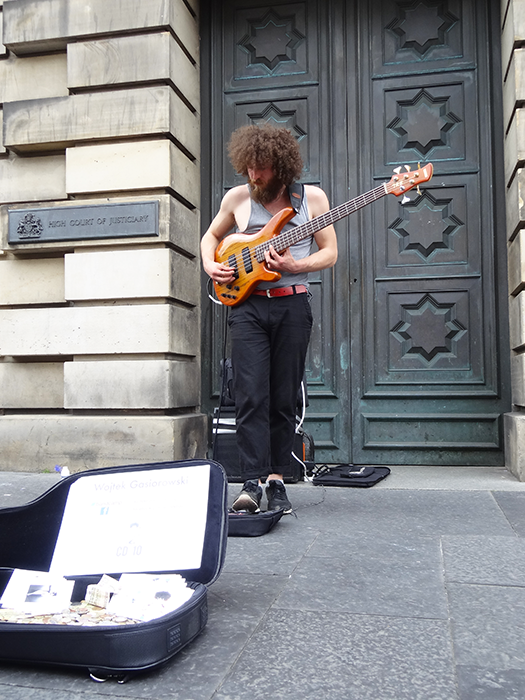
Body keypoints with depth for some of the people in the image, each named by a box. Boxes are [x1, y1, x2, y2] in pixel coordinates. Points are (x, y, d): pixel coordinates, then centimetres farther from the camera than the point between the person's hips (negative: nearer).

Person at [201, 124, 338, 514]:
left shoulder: (312, 197, 4)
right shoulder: (237, 197, 8)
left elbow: (330, 252, 6)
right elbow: (211, 236, 22)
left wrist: (295, 266, -12)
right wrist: (210, 265, 2)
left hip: (293, 306, 0)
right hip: (248, 306, 1)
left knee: (284, 400, 3)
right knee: (251, 397, -10)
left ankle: (276, 480, 13)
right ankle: (253, 483, -8)